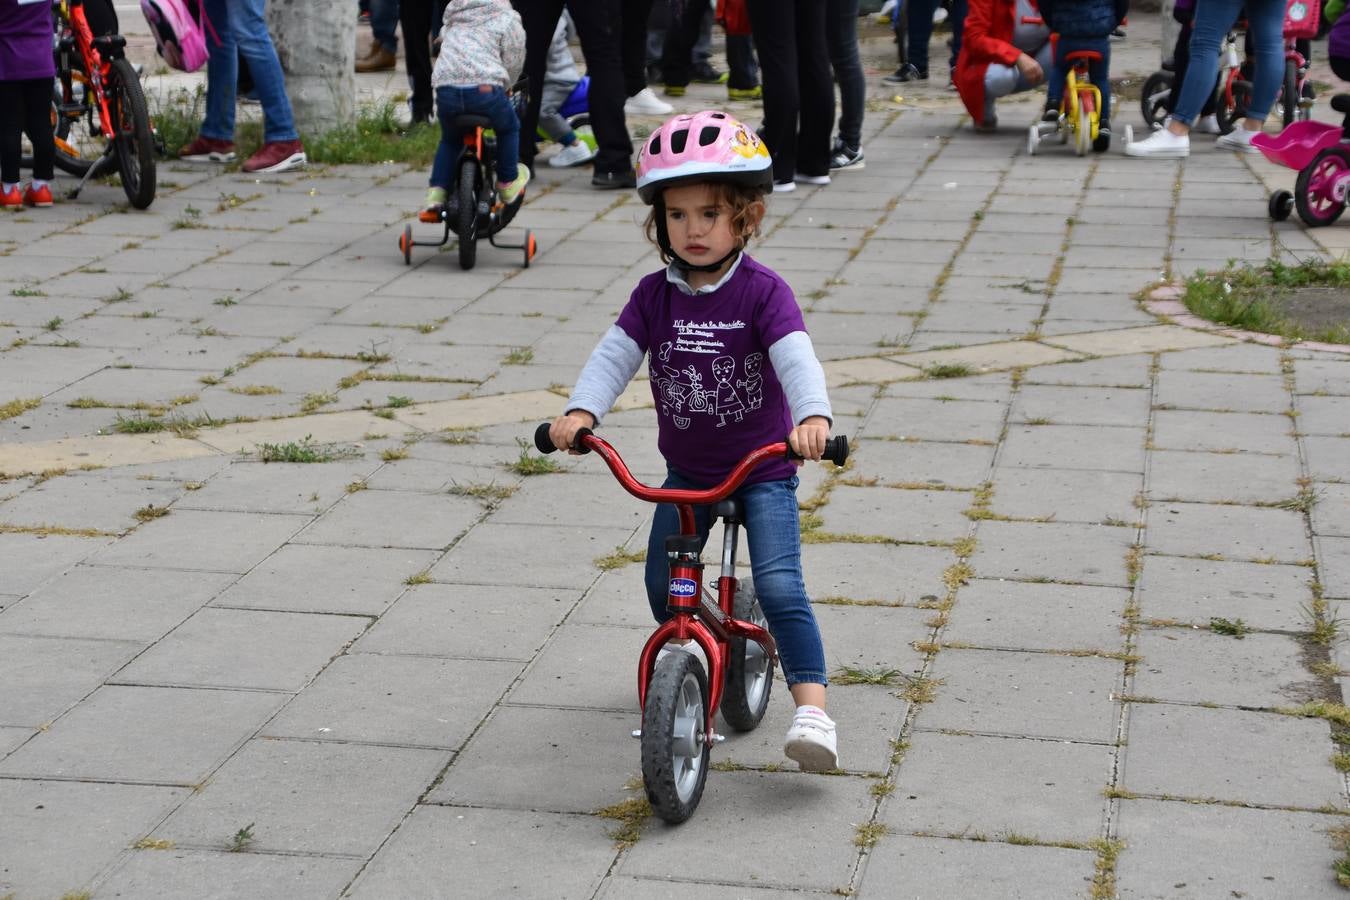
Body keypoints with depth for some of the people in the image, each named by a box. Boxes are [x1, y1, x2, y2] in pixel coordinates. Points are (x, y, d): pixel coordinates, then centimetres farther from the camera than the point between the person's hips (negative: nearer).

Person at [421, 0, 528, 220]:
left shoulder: (453, 19, 29)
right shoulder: (507, 19, 14)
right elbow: (513, 63, 12)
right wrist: (503, 87, 30)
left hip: (445, 88, 4)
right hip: (484, 89, -4)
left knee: (450, 140, 29)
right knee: (509, 128, 27)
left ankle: (436, 196, 16)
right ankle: (508, 183, 34)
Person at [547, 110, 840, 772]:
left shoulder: (762, 292, -15)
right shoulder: (655, 295, -4)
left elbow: (797, 358, -28)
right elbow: (614, 354, -12)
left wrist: (812, 417, -47)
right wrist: (580, 411, -30)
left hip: (763, 469, -4)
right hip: (686, 470, 5)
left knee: (779, 587, -17)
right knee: (663, 585, 10)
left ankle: (812, 709, -14)